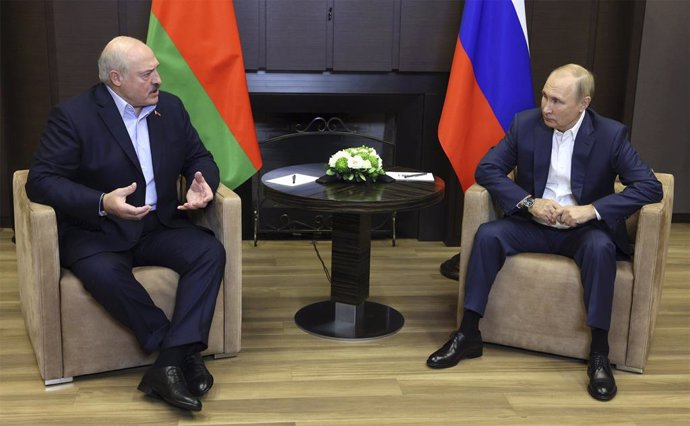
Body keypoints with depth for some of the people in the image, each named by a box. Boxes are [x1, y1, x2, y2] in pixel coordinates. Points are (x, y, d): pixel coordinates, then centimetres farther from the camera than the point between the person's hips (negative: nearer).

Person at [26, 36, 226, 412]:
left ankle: (169, 363, -28)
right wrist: (102, 203, -30)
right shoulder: (73, 115, -9)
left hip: (161, 227, 4)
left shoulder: (170, 107, 6)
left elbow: (198, 157, 13)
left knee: (210, 252, -23)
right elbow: (40, 180, -15)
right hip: (96, 232, -4)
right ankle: (185, 353, -20)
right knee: (105, 273, -36)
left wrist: (203, 184, -13)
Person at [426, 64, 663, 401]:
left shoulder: (611, 134, -10)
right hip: (533, 224, 2)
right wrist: (530, 202, -20)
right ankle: (468, 335, -16)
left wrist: (591, 210, -27)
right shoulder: (526, 123, -4)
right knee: (487, 234, -24)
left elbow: (650, 186, -15)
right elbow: (486, 169, -5)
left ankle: (599, 355, -25)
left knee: (600, 246, -34)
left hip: (583, 230, -2)